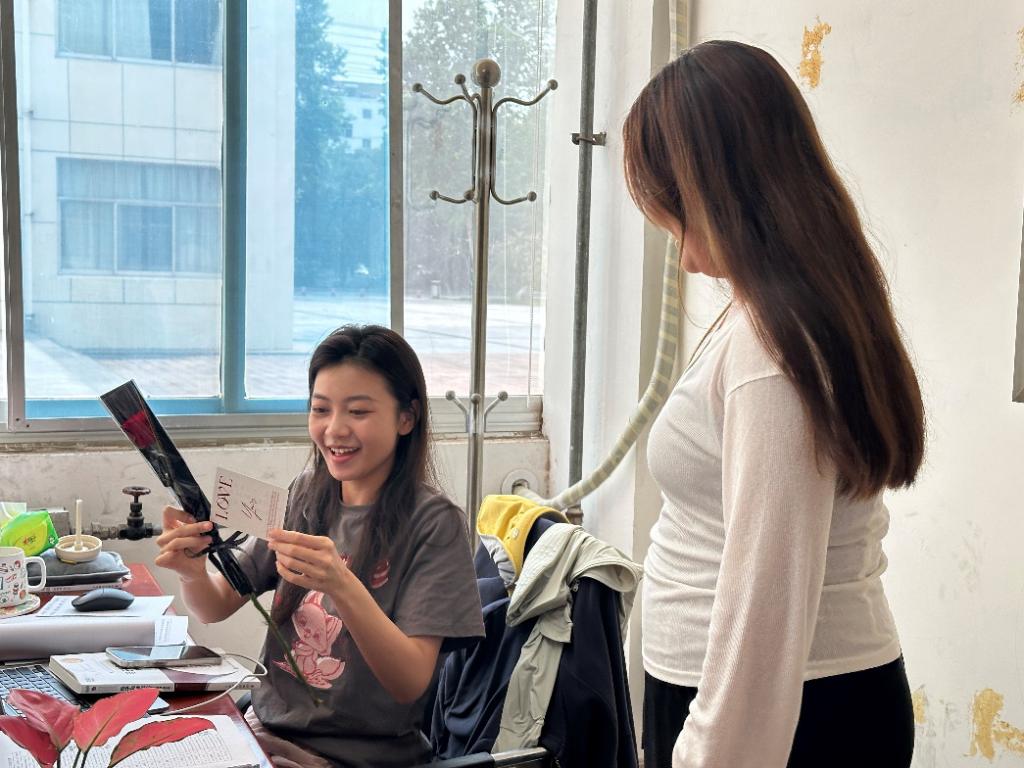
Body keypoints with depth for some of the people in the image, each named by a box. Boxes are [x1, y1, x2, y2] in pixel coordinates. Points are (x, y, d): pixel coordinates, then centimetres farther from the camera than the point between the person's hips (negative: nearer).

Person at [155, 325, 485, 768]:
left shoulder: (433, 523, -14)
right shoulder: (305, 497, 3)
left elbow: (410, 684, -20)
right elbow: (215, 609, 3)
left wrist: (342, 586, -35)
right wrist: (192, 572, -20)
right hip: (267, 726, 5)